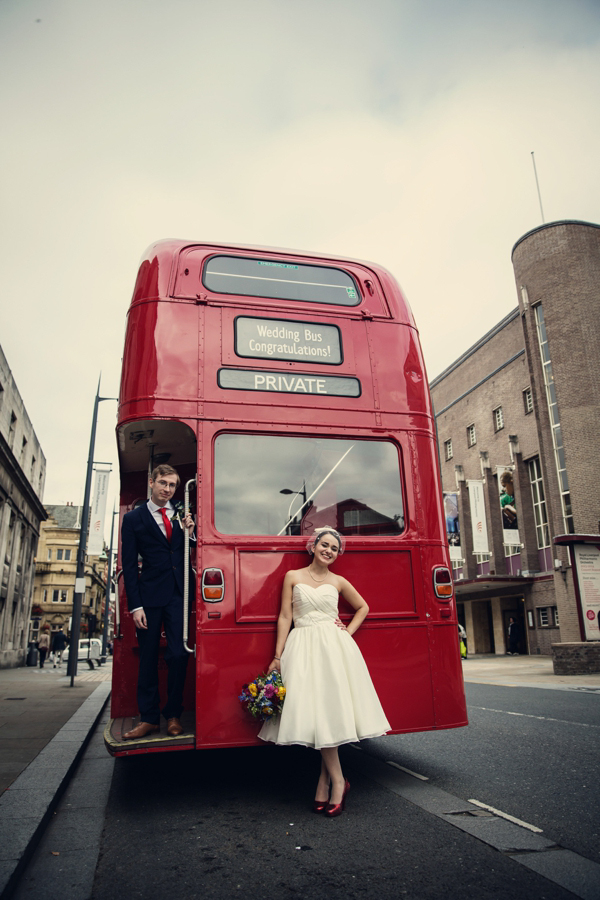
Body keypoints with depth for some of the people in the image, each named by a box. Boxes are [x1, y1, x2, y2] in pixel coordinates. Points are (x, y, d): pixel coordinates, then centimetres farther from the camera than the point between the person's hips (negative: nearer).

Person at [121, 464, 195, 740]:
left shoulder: (182, 516, 11)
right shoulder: (134, 518, 5)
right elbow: (129, 565, 2)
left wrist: (189, 533, -9)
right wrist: (135, 606, -5)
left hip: (179, 595, 1)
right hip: (150, 596, -1)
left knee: (178, 655, -1)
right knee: (148, 657, 5)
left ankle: (173, 715, 15)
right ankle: (149, 718, 17)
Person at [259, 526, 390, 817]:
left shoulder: (338, 582, 9)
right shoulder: (293, 577, 6)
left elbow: (362, 608, 23)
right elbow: (285, 617, 3)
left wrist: (347, 633, 8)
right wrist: (277, 657, 0)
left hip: (334, 647, 1)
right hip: (303, 647, -1)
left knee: (331, 706, -5)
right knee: (313, 710, -5)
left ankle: (326, 781, 6)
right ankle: (337, 781, 5)